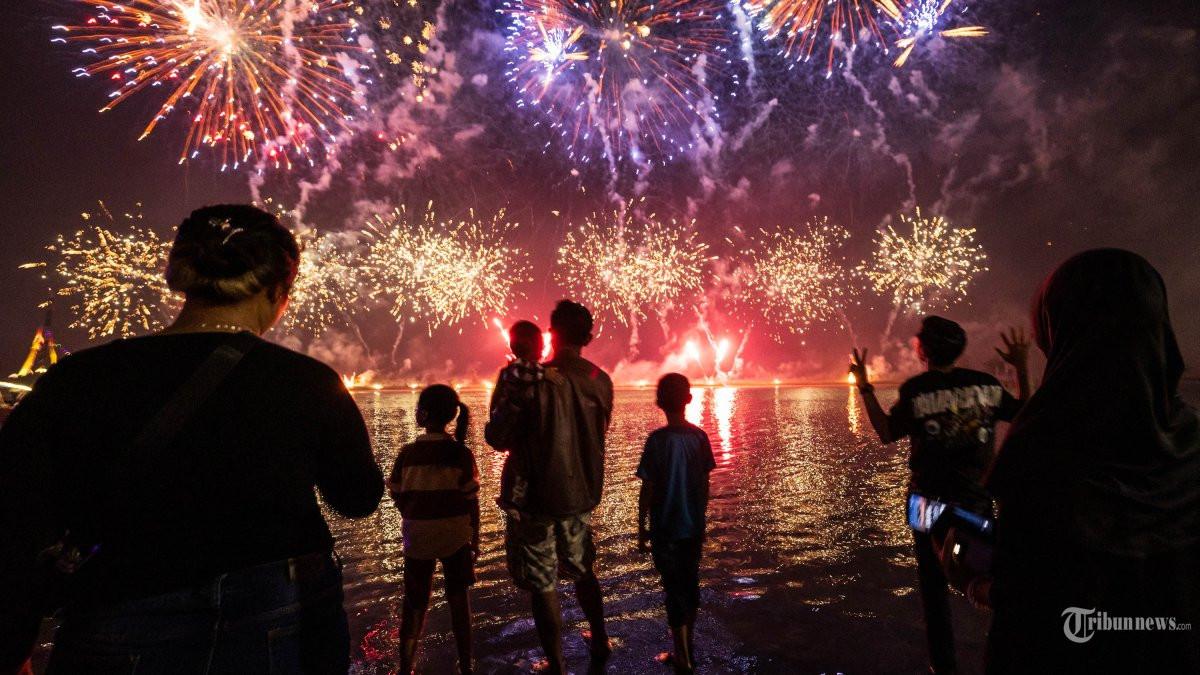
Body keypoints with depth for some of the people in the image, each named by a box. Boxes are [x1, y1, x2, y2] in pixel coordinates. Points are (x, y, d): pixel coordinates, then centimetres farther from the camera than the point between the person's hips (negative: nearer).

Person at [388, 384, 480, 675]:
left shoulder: (408, 453, -10)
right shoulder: (462, 453, -13)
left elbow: (398, 497, -3)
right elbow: (472, 501, -10)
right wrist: (475, 537, 3)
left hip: (418, 535, 1)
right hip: (456, 535, -1)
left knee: (414, 602, 17)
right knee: (459, 600, 14)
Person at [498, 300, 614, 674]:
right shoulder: (601, 381, -3)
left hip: (539, 496, -6)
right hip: (583, 493, 6)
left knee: (542, 586, 9)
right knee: (582, 571, 25)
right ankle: (600, 644, 39)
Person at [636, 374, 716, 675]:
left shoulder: (657, 440, -17)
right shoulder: (700, 437, -5)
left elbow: (647, 489, -13)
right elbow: (705, 484, 4)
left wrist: (641, 527, -2)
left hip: (666, 528, -5)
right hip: (694, 526, 5)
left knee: (674, 589, 7)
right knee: (691, 583, 19)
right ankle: (688, 647, 38)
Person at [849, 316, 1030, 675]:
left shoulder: (916, 388, -12)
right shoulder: (986, 382, -2)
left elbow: (887, 434, -9)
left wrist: (865, 387, -8)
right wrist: (1023, 369, 15)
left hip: (931, 499, -3)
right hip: (978, 497, 3)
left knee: (935, 582, 9)